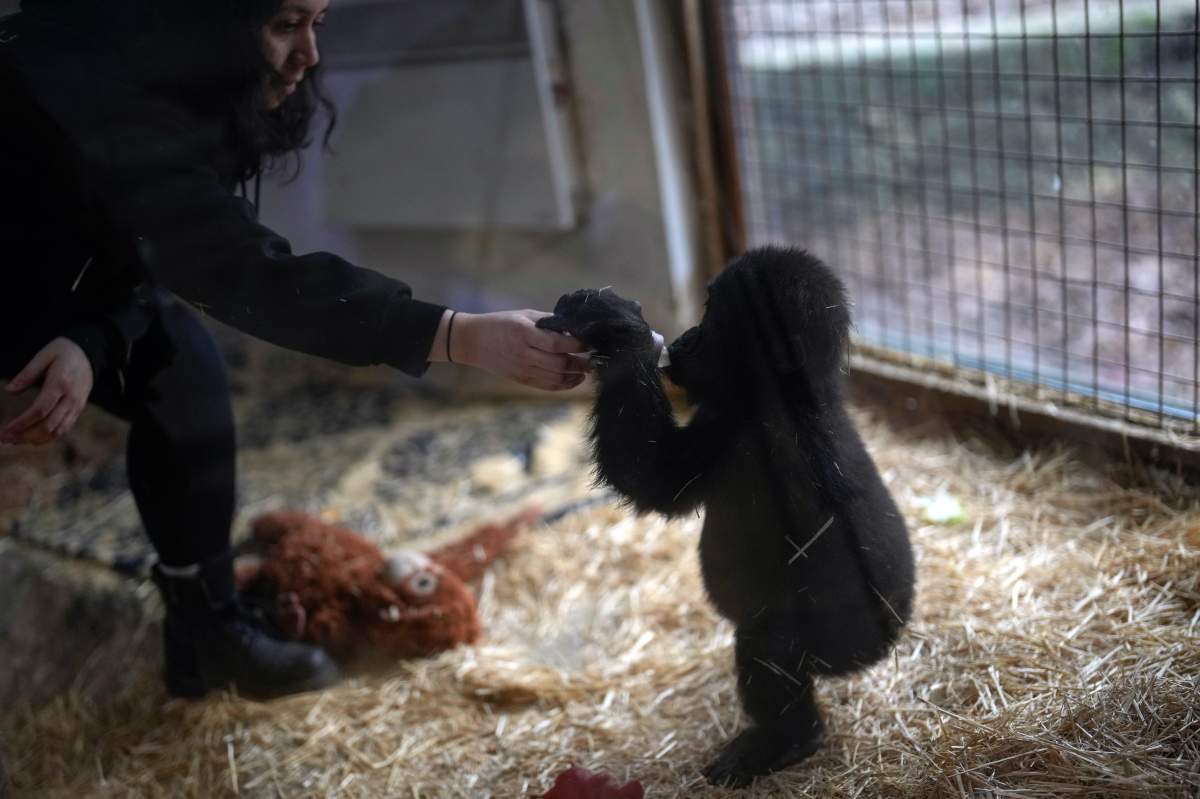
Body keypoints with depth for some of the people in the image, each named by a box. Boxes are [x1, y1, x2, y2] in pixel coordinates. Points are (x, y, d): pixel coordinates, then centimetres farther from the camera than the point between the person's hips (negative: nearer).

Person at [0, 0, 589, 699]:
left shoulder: (180, 79, -12)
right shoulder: (105, 88, -38)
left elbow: (156, 246, -10)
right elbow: (244, 274, -45)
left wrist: (92, 346, -32)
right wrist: (462, 336, -51)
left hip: (62, 253, 7)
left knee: (183, 379, -4)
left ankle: (207, 628, 6)